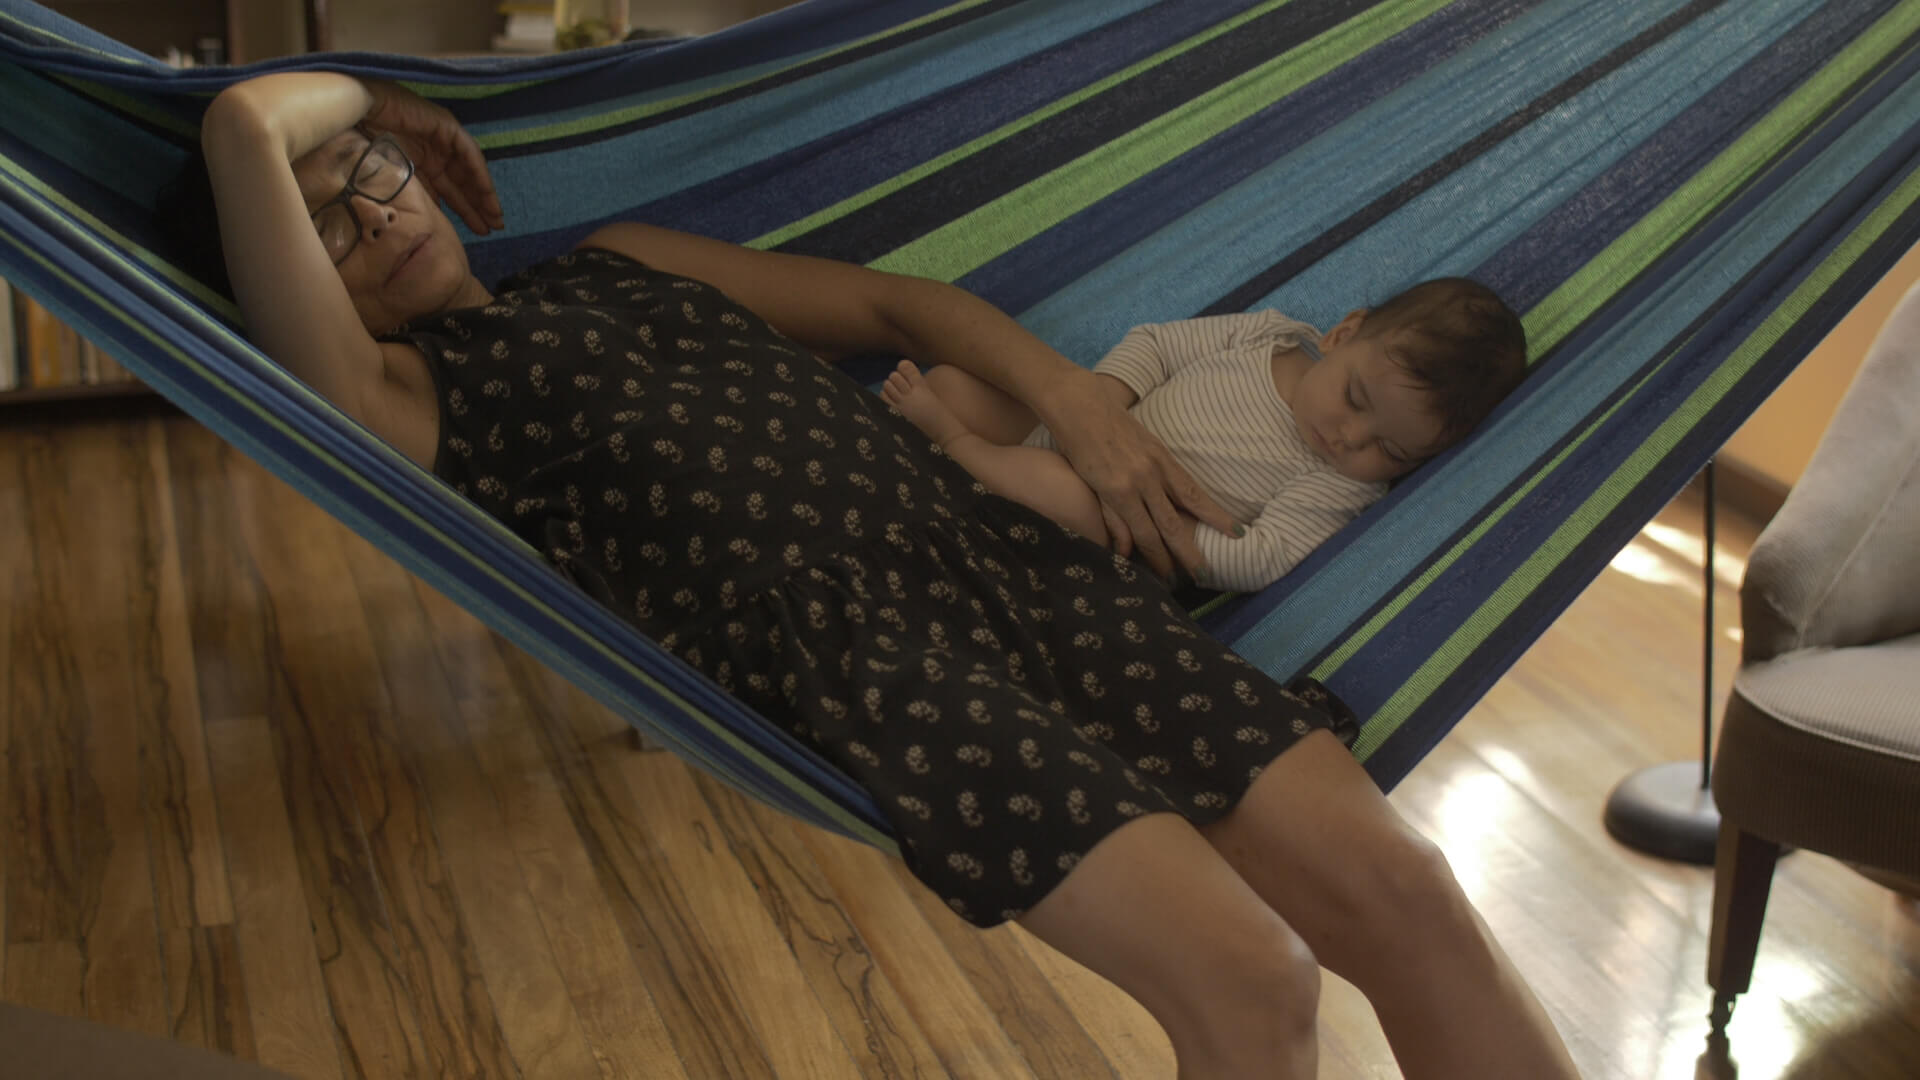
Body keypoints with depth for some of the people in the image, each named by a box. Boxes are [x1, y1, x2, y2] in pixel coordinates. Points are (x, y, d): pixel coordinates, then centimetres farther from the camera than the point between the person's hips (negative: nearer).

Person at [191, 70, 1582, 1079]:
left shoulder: (620, 263, 28)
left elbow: (891, 302, 29)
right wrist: (369, 88, 16)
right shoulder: (397, 398, 7)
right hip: (845, 642, -6)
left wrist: (1075, 402, 13)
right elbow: (247, 126, -6)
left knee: (1399, 889, -9)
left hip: (1006, 547, 6)